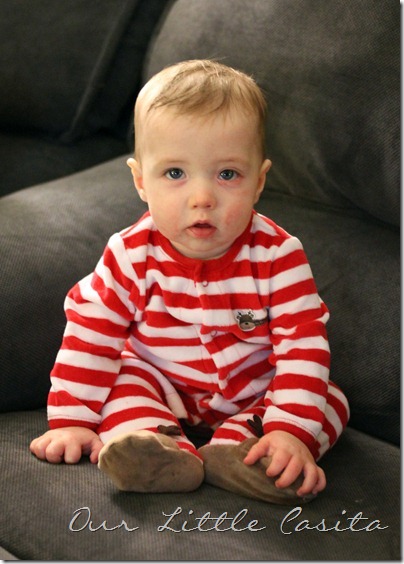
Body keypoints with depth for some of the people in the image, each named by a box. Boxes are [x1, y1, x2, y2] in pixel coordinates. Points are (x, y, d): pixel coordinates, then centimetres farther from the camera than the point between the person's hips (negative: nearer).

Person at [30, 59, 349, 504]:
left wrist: (293, 431, -35)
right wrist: (72, 420, -16)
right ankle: (155, 443, -45)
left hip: (254, 395, 0)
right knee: (119, 378, -22)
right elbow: (90, 330, -12)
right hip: (160, 388, 1)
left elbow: (303, 343, -23)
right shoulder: (132, 255, -17)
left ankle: (235, 447, -40)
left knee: (331, 402, -18)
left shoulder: (277, 255, -21)